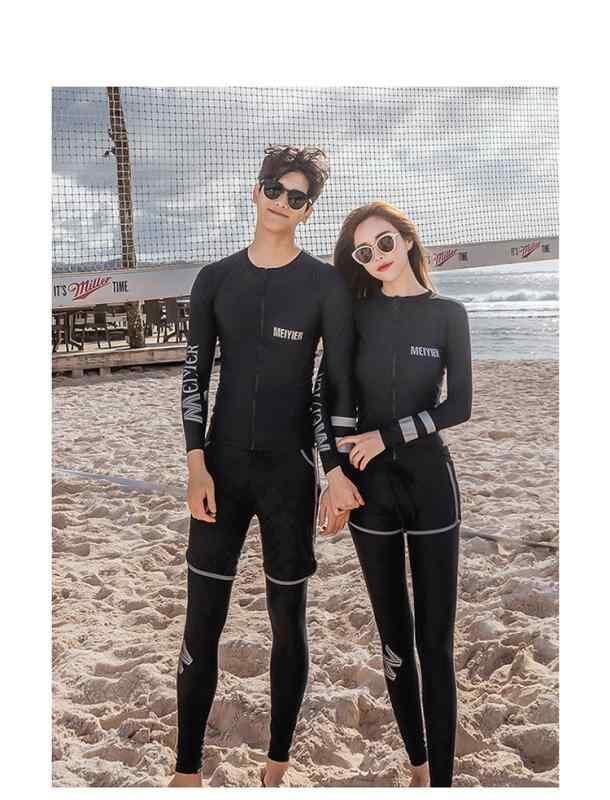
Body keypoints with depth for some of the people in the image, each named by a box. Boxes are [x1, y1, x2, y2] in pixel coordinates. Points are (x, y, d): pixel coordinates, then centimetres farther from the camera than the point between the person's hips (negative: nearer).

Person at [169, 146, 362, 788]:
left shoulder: (325, 285, -1)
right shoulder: (215, 280, 6)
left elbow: (340, 384, -1)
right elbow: (194, 375, 5)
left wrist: (336, 469, -8)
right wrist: (196, 464, -3)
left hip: (290, 470, -2)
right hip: (223, 466, 2)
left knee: (288, 621, 9)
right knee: (201, 625, 5)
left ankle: (276, 765, 27)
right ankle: (187, 769, 22)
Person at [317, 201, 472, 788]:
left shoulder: (447, 314, 0)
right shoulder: (355, 314, 3)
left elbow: (459, 406, -5)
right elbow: (329, 399, 1)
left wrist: (388, 435, -14)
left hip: (429, 481, -1)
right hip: (369, 484, 2)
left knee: (435, 639, 0)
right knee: (393, 635, 10)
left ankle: (441, 776, 12)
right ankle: (416, 763, 26)